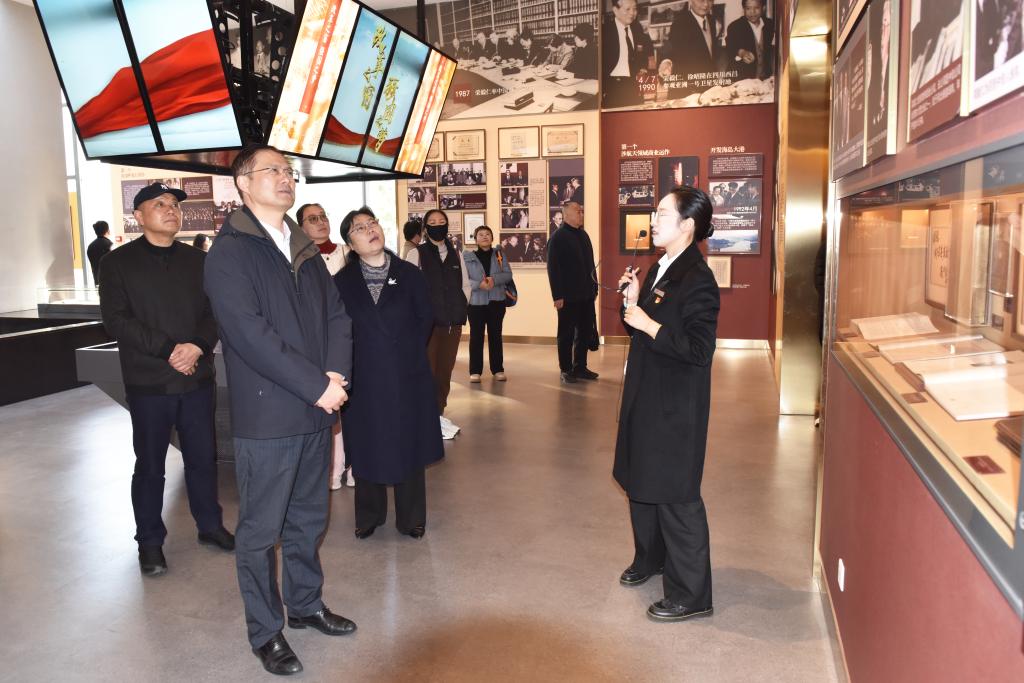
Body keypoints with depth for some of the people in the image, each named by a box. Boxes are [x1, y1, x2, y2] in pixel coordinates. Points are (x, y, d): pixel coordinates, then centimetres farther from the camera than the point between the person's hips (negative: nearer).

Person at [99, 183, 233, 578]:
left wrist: (197, 346, -15)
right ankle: (150, 542, 20)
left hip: (197, 378, 3)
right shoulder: (118, 263, 0)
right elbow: (116, 320, -10)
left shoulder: (197, 261, 9)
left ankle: (210, 525, 27)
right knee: (150, 464, 6)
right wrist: (170, 349, -18)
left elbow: (215, 312, 4)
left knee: (203, 456, 11)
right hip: (148, 382, -2)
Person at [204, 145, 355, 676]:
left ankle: (305, 604, 37)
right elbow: (250, 334, -19)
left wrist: (336, 374, -9)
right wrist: (317, 386, -18)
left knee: (308, 520, 18)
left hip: (316, 411, 6)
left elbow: (336, 313, 9)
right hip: (266, 415, -6)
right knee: (261, 530, 7)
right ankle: (265, 631, 24)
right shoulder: (229, 252, -9)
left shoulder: (303, 248, 13)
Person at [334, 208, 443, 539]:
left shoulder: (409, 274, 0)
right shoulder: (342, 282, 1)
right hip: (364, 379, 0)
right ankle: (369, 516, 28)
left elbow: (426, 318, 5)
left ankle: (411, 518, 23)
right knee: (367, 449, 9)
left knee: (409, 447, 7)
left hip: (408, 377, 0)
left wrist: (410, 352, 0)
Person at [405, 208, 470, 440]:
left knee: (446, 370, 9)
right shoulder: (416, 253, -2)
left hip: (453, 322, 4)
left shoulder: (456, 254, 12)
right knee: (428, 371, -3)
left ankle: (439, 414, 20)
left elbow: (465, 285, 16)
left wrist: (461, 307, 4)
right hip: (427, 322, -4)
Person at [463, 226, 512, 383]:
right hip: (476, 302, -2)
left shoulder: (499, 254, 7)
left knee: (495, 335, 9)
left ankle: (498, 369, 17)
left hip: (496, 301, 2)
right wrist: (479, 284, -22)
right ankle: (475, 371, 6)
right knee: (476, 336, 0)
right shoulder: (467, 256, 0)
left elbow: (508, 275, 0)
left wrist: (494, 279, -18)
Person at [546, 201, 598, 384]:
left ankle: (580, 367, 23)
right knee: (566, 334, 4)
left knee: (585, 332, 11)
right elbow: (553, 269, -13)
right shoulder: (557, 237, -8)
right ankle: (566, 370, 14)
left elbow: (590, 264, 15)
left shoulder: (584, 235, 13)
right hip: (568, 296, -7)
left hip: (586, 294, 7)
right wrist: (557, 296, -17)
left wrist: (594, 288, 11)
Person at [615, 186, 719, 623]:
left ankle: (690, 595, 15)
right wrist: (633, 304, -1)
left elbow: (699, 349, -25)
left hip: (676, 407, -10)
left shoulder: (697, 280, -19)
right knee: (641, 483, 22)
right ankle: (650, 558, 43)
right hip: (647, 397, 10)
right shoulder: (659, 270, 9)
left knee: (676, 497, 0)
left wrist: (649, 324, -23)